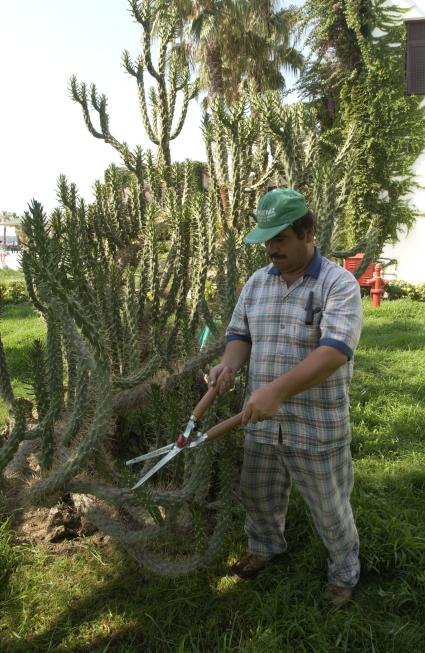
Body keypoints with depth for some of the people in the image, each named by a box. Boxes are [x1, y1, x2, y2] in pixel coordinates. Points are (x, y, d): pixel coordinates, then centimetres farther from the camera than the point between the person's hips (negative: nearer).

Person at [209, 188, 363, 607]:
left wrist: (277, 389, -38)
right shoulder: (256, 283, 4)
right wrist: (228, 364, -14)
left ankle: (345, 573, 41)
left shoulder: (338, 284, -15)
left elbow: (334, 352, -27)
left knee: (330, 510, 13)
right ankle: (265, 547, 53)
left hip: (317, 429, -5)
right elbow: (240, 335, 10)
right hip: (261, 422, 5)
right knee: (257, 495, 23)